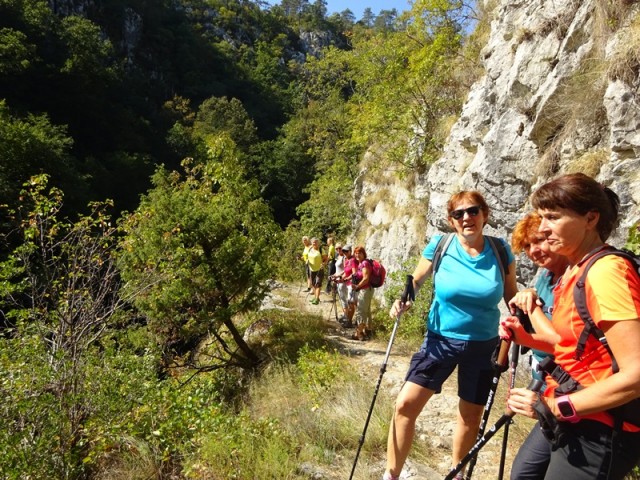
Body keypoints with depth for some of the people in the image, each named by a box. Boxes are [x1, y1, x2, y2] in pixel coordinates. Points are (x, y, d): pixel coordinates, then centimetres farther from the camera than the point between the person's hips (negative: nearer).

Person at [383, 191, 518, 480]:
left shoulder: (501, 251, -7)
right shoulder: (439, 246, -11)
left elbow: (512, 296, 5)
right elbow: (416, 281, 3)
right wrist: (404, 299, -17)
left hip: (483, 345, 1)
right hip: (441, 339, -1)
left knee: (471, 414, 15)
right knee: (406, 405, -8)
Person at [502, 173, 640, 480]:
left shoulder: (604, 272, -23)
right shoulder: (576, 270, 6)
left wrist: (554, 406, -22)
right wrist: (526, 337, 3)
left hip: (600, 431, -9)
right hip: (576, 420, 9)